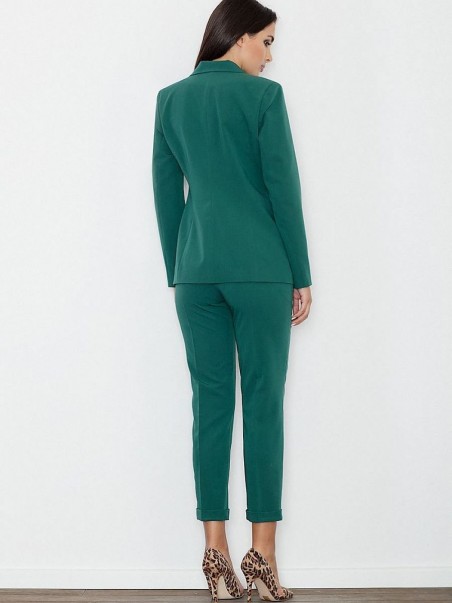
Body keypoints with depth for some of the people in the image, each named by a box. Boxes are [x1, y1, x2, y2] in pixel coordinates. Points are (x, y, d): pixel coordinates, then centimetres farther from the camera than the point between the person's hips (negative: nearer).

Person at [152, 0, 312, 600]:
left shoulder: (171, 99, 10)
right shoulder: (263, 95, -5)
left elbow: (166, 192, 12)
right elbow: (283, 188, -6)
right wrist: (301, 275, 0)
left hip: (197, 269, 4)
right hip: (259, 269, -4)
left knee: (210, 404, 6)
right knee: (263, 403, 1)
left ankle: (216, 550, 8)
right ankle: (262, 552, 3)